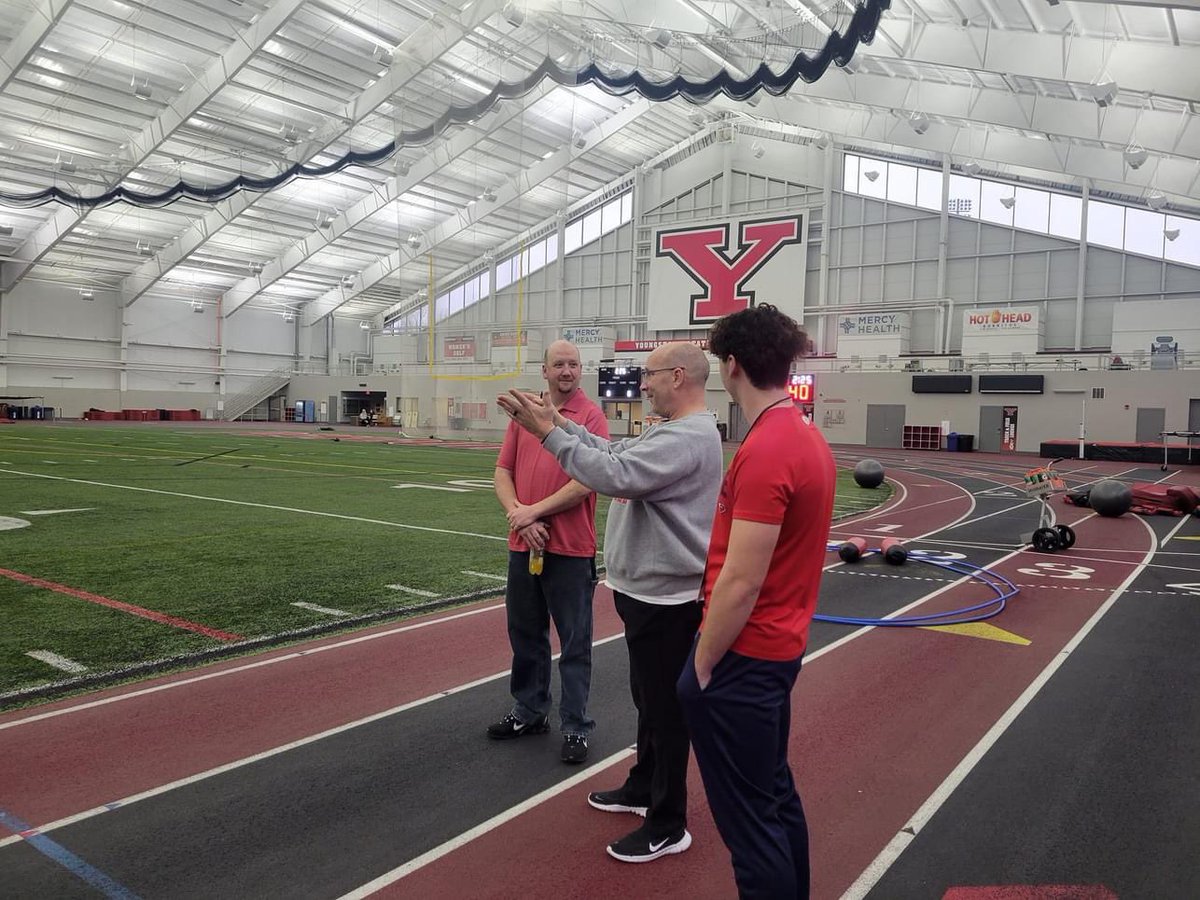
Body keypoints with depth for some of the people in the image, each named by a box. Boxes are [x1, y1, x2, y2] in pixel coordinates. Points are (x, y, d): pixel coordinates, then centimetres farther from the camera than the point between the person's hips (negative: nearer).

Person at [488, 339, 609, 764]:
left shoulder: (591, 415, -6)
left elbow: (587, 481, -15)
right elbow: (503, 472, 7)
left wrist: (535, 511, -13)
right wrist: (518, 516, -9)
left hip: (571, 550, -5)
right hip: (523, 545, 6)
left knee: (574, 642, 5)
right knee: (525, 634, 17)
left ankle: (576, 728, 18)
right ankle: (529, 713, 34)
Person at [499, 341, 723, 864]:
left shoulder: (688, 437, -23)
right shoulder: (672, 431, 12)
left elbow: (615, 475, -31)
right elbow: (616, 453, 13)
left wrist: (549, 432, -25)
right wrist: (557, 422, 6)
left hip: (666, 598, -10)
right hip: (647, 590, 10)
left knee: (666, 709, 3)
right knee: (648, 700, 22)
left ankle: (667, 827, 17)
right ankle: (643, 789, 40)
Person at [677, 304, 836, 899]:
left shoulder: (763, 452, -23)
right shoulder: (809, 437, 7)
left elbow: (740, 584, -23)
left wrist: (700, 669, -12)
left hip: (744, 657, -10)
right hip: (781, 646, 10)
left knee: (748, 817, 5)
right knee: (777, 795, 23)